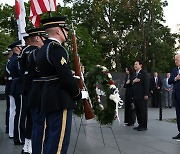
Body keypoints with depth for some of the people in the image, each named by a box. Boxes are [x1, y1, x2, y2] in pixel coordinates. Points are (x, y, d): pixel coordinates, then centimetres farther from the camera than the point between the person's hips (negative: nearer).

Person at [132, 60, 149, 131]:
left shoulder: (143, 73, -6)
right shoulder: (134, 74, 19)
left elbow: (146, 84, -11)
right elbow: (132, 84, 19)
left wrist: (146, 94, -16)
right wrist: (133, 81, -4)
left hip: (142, 96, -8)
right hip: (135, 96, 8)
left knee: (143, 111, -2)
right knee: (137, 111, 9)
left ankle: (144, 126, 4)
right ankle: (140, 124, 16)